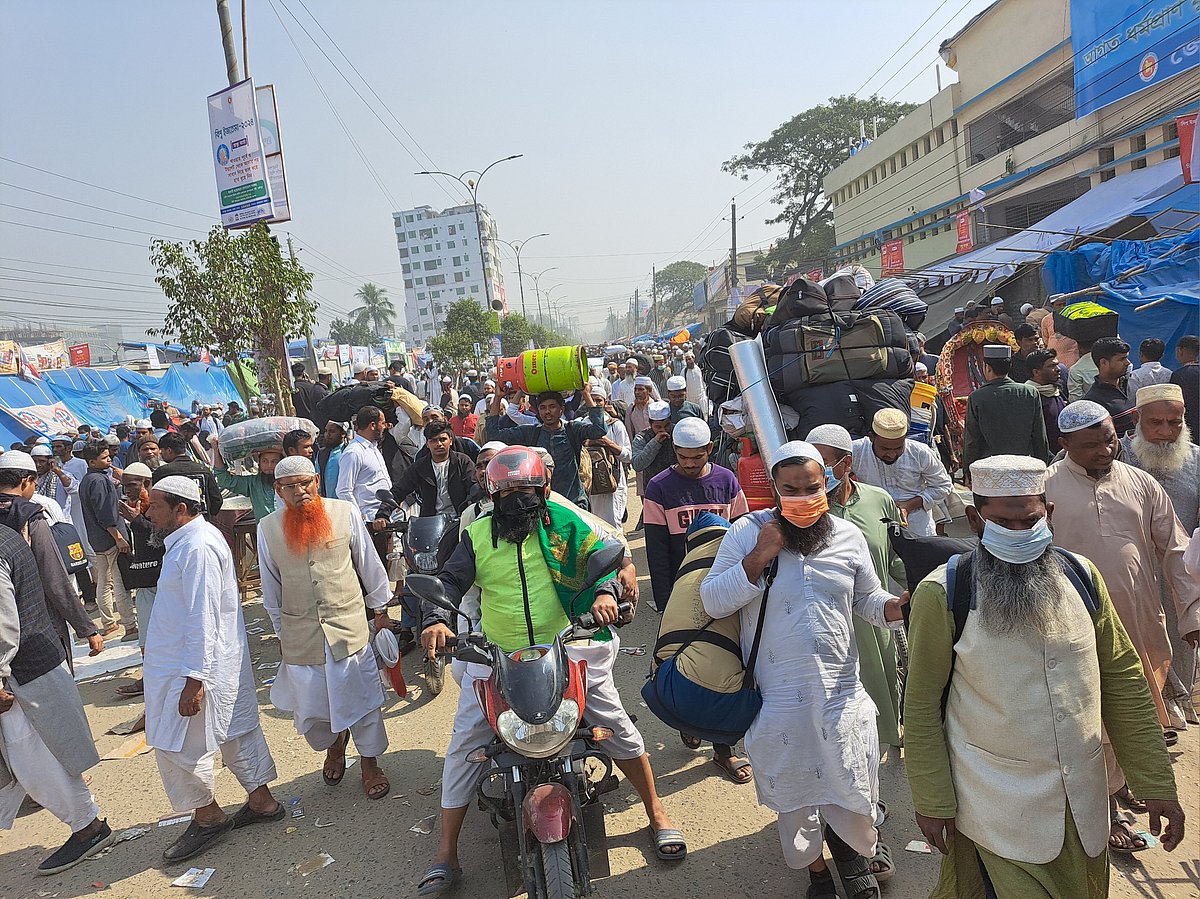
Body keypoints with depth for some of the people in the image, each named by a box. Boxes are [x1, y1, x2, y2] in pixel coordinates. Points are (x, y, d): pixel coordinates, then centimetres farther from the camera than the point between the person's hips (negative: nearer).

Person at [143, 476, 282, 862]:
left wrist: (194, 680, -25)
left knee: (177, 743, 2)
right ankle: (261, 801, 27)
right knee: (236, 730, 16)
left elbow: (203, 618, -26)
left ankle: (207, 816, 19)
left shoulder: (197, 548, -23)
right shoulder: (189, 539, 11)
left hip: (194, 665, -10)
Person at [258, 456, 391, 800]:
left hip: (349, 624, -1)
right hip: (300, 633, 2)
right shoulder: (268, 529, -2)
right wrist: (280, 630, 15)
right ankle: (334, 743, 44)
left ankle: (370, 764, 29)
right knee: (309, 707, 11)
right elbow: (271, 586, 9)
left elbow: (369, 563, 4)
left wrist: (380, 606, 11)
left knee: (361, 697, 6)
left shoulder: (345, 513, -7)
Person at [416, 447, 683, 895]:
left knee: (617, 727, 2)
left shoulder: (565, 523, 0)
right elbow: (449, 580, 0)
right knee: (464, 744, -2)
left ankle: (657, 814, 26)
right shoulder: (477, 535, 3)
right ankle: (445, 855, 12)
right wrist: (435, 620, -20)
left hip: (568, 648, -1)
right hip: (498, 655, 1)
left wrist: (605, 591, -24)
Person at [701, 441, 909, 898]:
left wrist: (897, 607, -10)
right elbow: (712, 602, -12)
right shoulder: (747, 532, -9)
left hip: (840, 692, 2)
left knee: (852, 792, 13)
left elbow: (868, 599, 12)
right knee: (794, 797, 16)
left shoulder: (849, 536, 0)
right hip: (776, 699, -2)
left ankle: (849, 847, 49)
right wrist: (759, 557, -23)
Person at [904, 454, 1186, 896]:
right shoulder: (942, 594, -15)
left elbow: (1123, 681, 4)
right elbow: (922, 704, -10)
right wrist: (932, 801, -7)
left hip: (1082, 801, 5)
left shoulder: (1082, 577, -1)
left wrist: (1156, 784, 4)